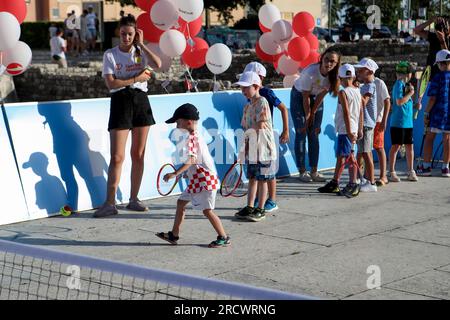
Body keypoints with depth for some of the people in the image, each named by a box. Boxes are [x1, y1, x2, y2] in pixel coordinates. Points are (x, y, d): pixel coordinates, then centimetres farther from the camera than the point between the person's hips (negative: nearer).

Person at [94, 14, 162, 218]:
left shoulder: (141, 52, 9)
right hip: (120, 102, -3)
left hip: (141, 101, 3)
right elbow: (111, 83, -9)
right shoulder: (110, 54, 1)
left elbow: (158, 64, -12)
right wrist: (136, 79, -10)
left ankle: (134, 199, 16)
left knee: (138, 155, 7)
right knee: (117, 157, -9)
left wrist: (141, 44, -7)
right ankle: (110, 203, -6)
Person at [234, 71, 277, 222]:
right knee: (252, 178, 13)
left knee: (262, 180, 2)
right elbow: (246, 128, 13)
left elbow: (260, 125, -20)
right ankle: (250, 207, 20)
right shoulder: (248, 106, 11)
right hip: (251, 149, 8)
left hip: (263, 149, -8)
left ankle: (260, 209, 8)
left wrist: (249, 129, -5)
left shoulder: (262, 102, -13)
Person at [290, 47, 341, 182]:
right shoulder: (311, 72, -35)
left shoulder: (333, 75, -19)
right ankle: (302, 171, -3)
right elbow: (305, 97, -24)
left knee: (314, 135, 3)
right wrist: (307, 116, -15)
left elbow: (322, 94, -9)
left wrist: (313, 113, -7)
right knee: (301, 134, -7)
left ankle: (314, 171, 5)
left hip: (316, 98, 5)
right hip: (299, 96, -5)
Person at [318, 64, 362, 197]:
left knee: (348, 157, -7)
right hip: (354, 129, 8)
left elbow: (346, 113, -18)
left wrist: (349, 132, -19)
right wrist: (359, 130, 15)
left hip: (345, 130, -8)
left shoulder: (343, 92, -12)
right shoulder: (357, 91, 9)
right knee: (340, 156, 16)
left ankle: (353, 185, -9)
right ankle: (334, 183, 23)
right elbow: (361, 112, 11)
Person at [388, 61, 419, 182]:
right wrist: (410, 93, -11)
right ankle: (392, 172, 2)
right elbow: (399, 101, -21)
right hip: (398, 121, -9)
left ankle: (411, 171, 17)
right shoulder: (399, 84, -11)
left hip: (408, 122, 9)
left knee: (410, 146, 10)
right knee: (396, 146, -3)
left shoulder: (405, 84, 16)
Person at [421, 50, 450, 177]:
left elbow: (432, 99, -13)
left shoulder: (438, 78, -11)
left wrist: (426, 113, -6)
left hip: (438, 112, -4)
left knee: (429, 138, 7)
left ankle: (426, 166, 6)